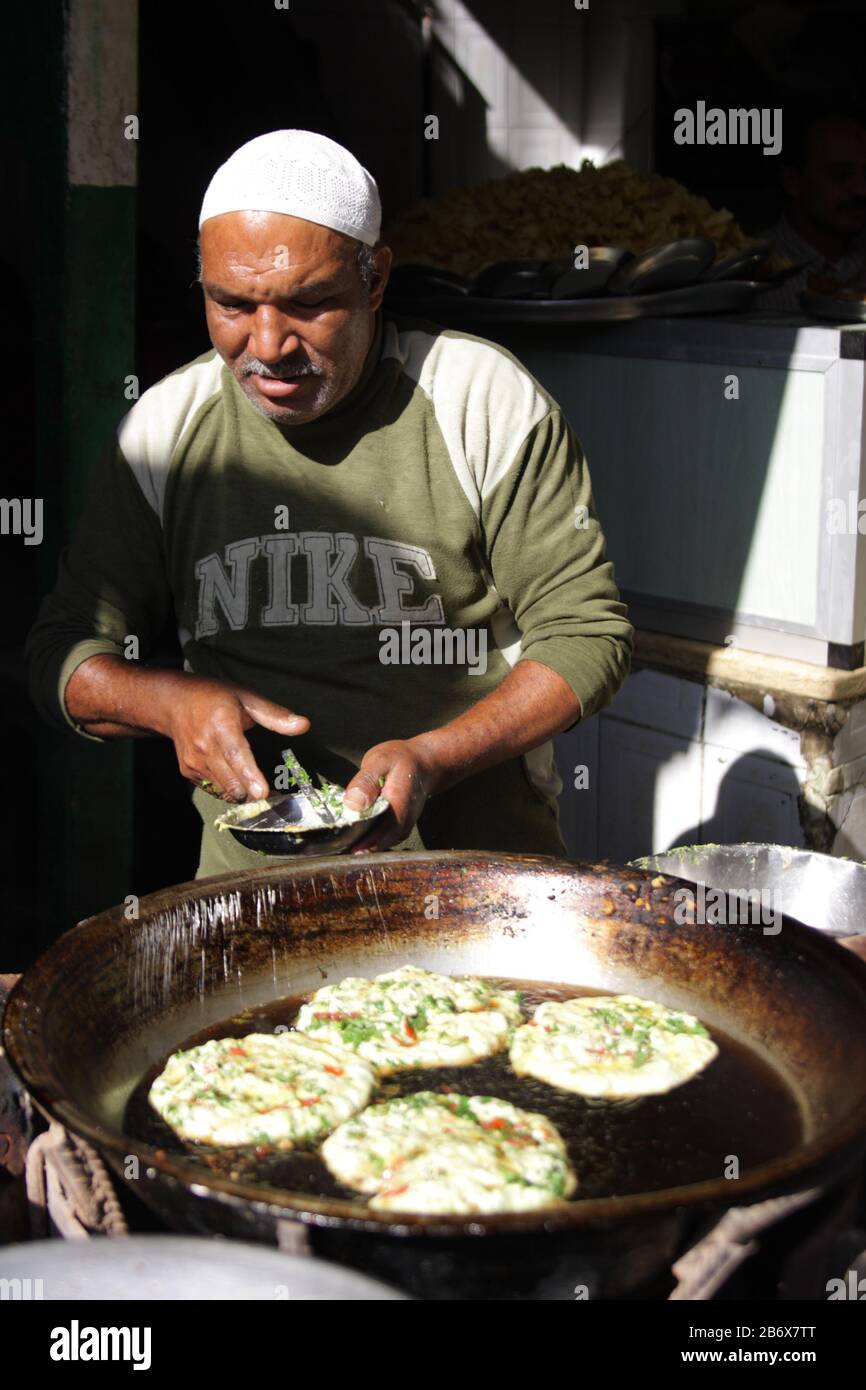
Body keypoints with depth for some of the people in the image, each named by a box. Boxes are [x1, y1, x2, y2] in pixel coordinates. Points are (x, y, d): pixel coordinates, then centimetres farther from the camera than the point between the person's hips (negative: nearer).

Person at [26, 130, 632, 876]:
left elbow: (587, 632, -2)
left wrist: (435, 759, -16)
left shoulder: (488, 401, -3)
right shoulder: (164, 428, 5)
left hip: (480, 869, -2)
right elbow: (67, 651, 12)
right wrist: (171, 702, -11)